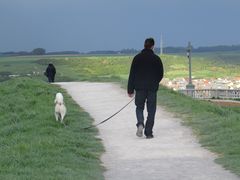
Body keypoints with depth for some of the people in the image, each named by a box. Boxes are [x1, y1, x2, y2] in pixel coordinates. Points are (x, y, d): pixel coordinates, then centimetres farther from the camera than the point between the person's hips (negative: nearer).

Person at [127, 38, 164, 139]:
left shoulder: (137, 58, -1)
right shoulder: (156, 59, -1)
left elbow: (132, 75, -2)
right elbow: (160, 74, 5)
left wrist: (130, 90, 2)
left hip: (140, 88, 0)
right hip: (152, 88, 0)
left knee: (139, 107, 14)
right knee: (151, 110, 5)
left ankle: (140, 124, -14)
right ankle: (148, 132, 2)